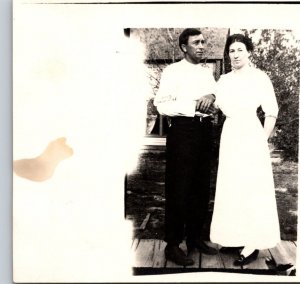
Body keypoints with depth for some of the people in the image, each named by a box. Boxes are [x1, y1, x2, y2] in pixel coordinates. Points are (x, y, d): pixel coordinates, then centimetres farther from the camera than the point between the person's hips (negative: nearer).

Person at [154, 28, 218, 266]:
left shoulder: (208, 72, 18)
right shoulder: (173, 71, -1)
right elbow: (162, 105, -12)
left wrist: (212, 96, -11)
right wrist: (194, 105, -18)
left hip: (204, 130, 7)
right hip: (183, 130, -6)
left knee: (201, 187, 12)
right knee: (179, 189, -2)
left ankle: (195, 237, 27)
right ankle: (172, 245, 9)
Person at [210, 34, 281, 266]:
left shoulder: (259, 77, -4)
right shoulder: (224, 79, 12)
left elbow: (272, 111, -5)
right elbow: (215, 104, 7)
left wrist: (262, 140, -7)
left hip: (251, 135, -6)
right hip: (229, 135, 6)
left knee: (253, 187, -1)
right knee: (232, 187, 9)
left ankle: (253, 244, 7)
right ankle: (237, 238, 22)